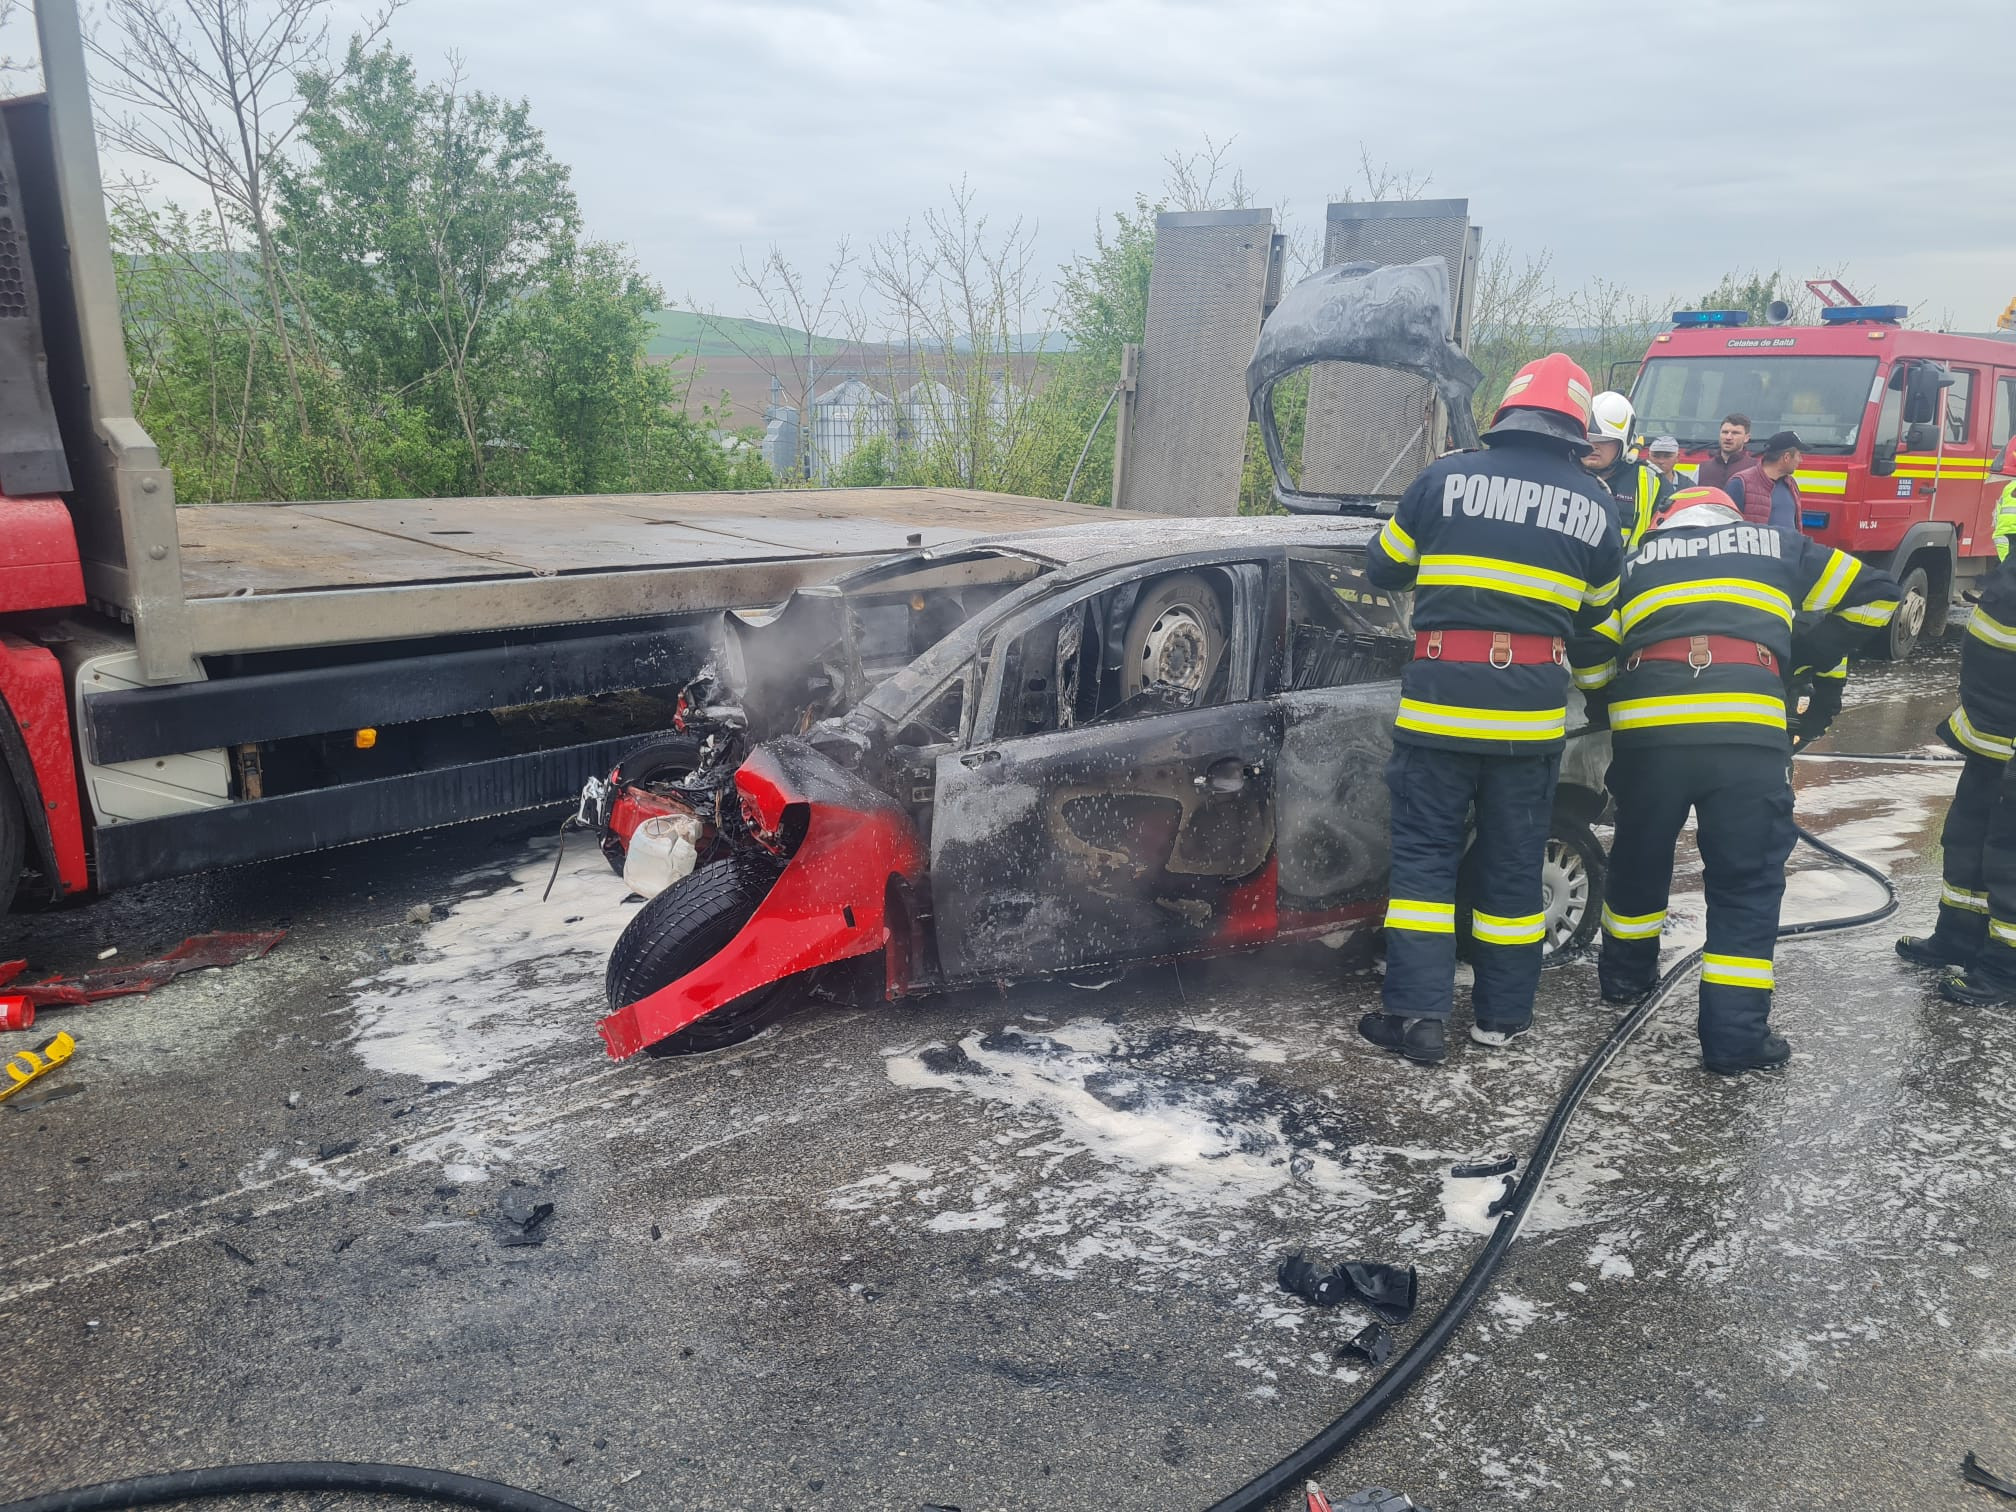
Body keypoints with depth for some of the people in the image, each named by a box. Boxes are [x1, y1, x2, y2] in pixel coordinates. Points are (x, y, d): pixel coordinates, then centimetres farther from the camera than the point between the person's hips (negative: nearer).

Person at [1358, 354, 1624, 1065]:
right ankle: (1503, 1012, 21)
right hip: (1532, 706, 2)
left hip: (1441, 694, -2)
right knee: (1514, 861, 12)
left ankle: (1418, 1013, 1)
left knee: (1424, 853, 5)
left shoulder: (1446, 477, -3)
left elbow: (1383, 570, 8)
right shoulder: (1595, 506, 5)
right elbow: (1595, 615, 17)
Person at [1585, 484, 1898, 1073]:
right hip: (1748, 732, -1)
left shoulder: (1636, 562, 26)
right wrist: (1811, 655, 34)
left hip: (1647, 729, 2)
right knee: (1747, 882, 8)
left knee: (1639, 859, 22)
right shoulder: (1778, 548, 26)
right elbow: (1874, 593, 30)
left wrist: (1609, 715, 33)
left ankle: (1626, 976, 40)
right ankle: (1735, 1034, 6)